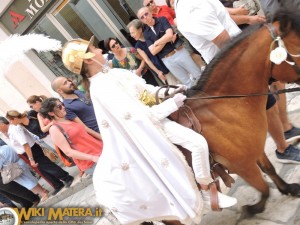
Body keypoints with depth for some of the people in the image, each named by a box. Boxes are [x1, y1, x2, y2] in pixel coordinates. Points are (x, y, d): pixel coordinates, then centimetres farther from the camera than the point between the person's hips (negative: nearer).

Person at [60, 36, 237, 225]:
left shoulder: (115, 74, 5)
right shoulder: (102, 89, -24)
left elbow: (146, 88, 13)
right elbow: (142, 116, -25)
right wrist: (173, 103, -15)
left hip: (156, 118, 9)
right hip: (146, 130, -8)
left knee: (199, 143, 6)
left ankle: (208, 189, 25)